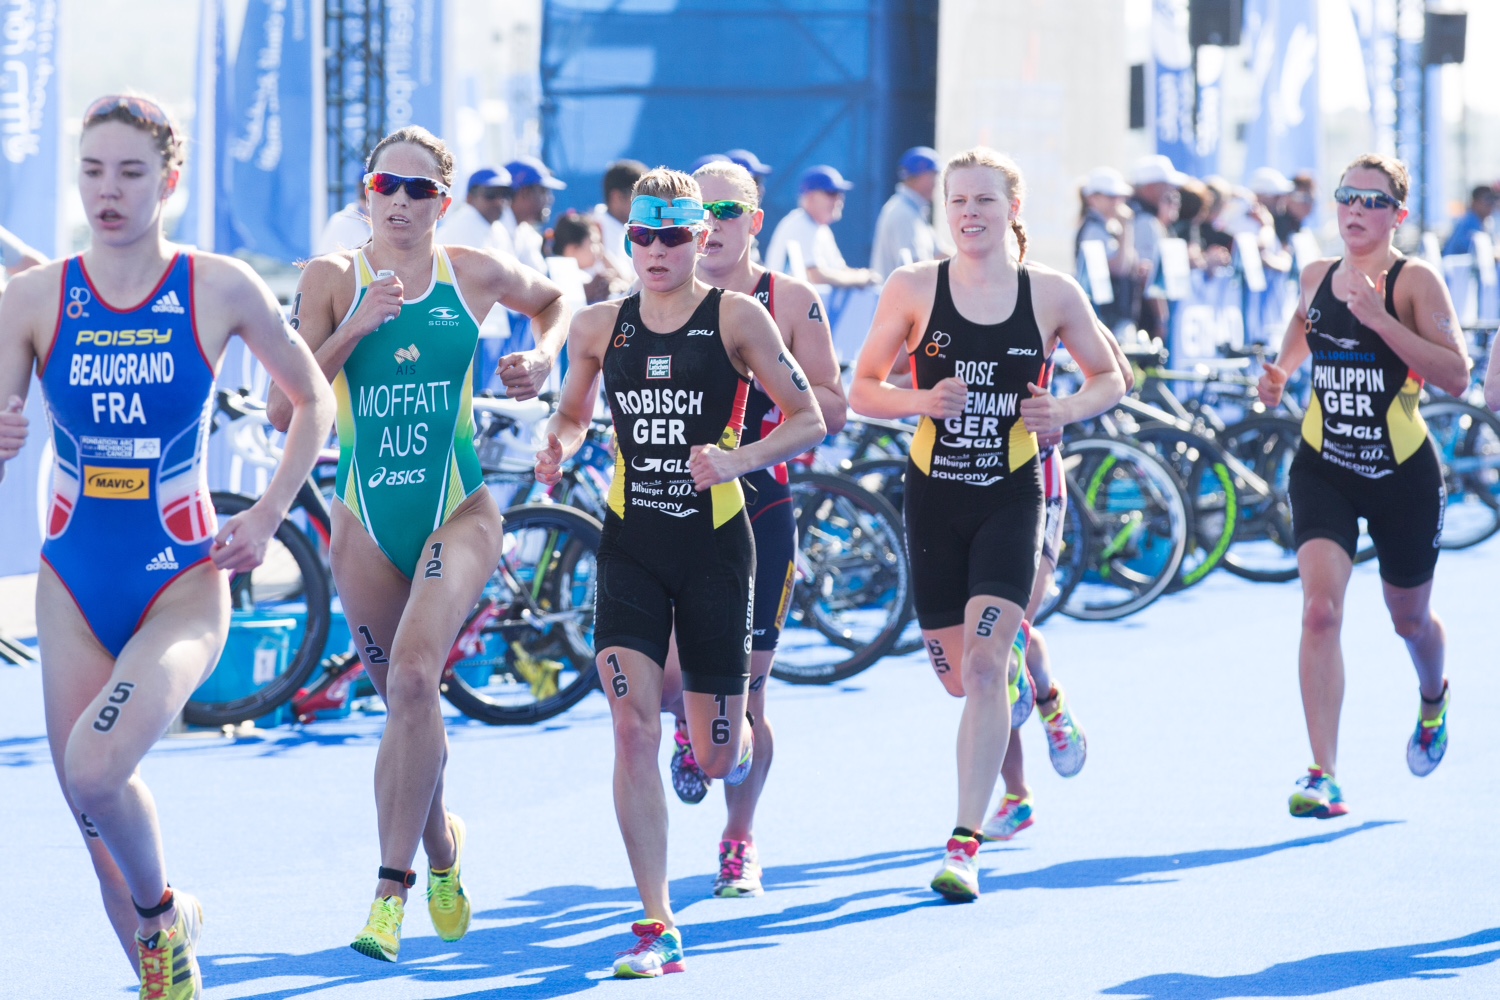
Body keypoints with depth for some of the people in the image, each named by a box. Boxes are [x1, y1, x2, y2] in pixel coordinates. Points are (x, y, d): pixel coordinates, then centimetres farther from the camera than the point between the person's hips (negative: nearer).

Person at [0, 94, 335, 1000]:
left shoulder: (221, 289, -5)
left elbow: (313, 400, 8)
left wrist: (267, 519, -1)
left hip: (182, 585, -3)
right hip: (74, 585, 3)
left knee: (94, 770, -25)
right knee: (89, 798, 7)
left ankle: (165, 912, 5)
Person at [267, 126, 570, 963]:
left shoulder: (476, 273, 0)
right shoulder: (334, 280, -2)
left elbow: (554, 301, 22)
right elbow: (285, 406, -8)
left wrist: (545, 358, 2)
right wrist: (354, 329, -19)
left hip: (458, 510, -2)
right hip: (366, 518, 2)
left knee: (412, 678, -22)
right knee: (406, 700, 12)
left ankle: (392, 887, -19)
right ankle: (442, 847, 39)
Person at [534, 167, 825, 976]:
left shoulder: (735, 318, -5)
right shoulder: (599, 326, 4)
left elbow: (809, 421, -3)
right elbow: (573, 413, 20)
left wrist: (735, 459, -20)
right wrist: (557, 450, -3)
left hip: (714, 544, -1)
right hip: (630, 544, 2)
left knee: (716, 755, 5)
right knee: (633, 728, -14)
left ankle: (731, 743, 46)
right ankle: (657, 928, -9)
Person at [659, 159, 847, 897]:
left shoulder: (790, 302, 0)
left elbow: (832, 414, -1)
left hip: (759, 511, -1)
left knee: (743, 691, 1)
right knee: (661, 676, -11)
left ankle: (739, 841, 20)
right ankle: (691, 724, 28)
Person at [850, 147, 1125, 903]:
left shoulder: (1052, 294, -2)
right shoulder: (914, 288, -2)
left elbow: (1111, 378, 11)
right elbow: (861, 390, 3)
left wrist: (1067, 410, -10)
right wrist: (922, 401, -16)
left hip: (1011, 496, -2)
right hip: (933, 495, 2)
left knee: (983, 665, -15)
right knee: (958, 677, 11)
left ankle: (965, 844, -15)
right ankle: (1023, 680, 50)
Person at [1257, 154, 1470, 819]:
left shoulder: (1415, 281, -11)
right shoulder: (1317, 278, 3)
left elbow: (1456, 376, -21)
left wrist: (1380, 318, -28)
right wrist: (1281, 371, 8)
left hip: (1403, 472, -2)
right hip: (1323, 467, 2)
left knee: (1409, 618, 17)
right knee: (1320, 609, -18)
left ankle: (1433, 699, 54)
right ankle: (1324, 777, -20)